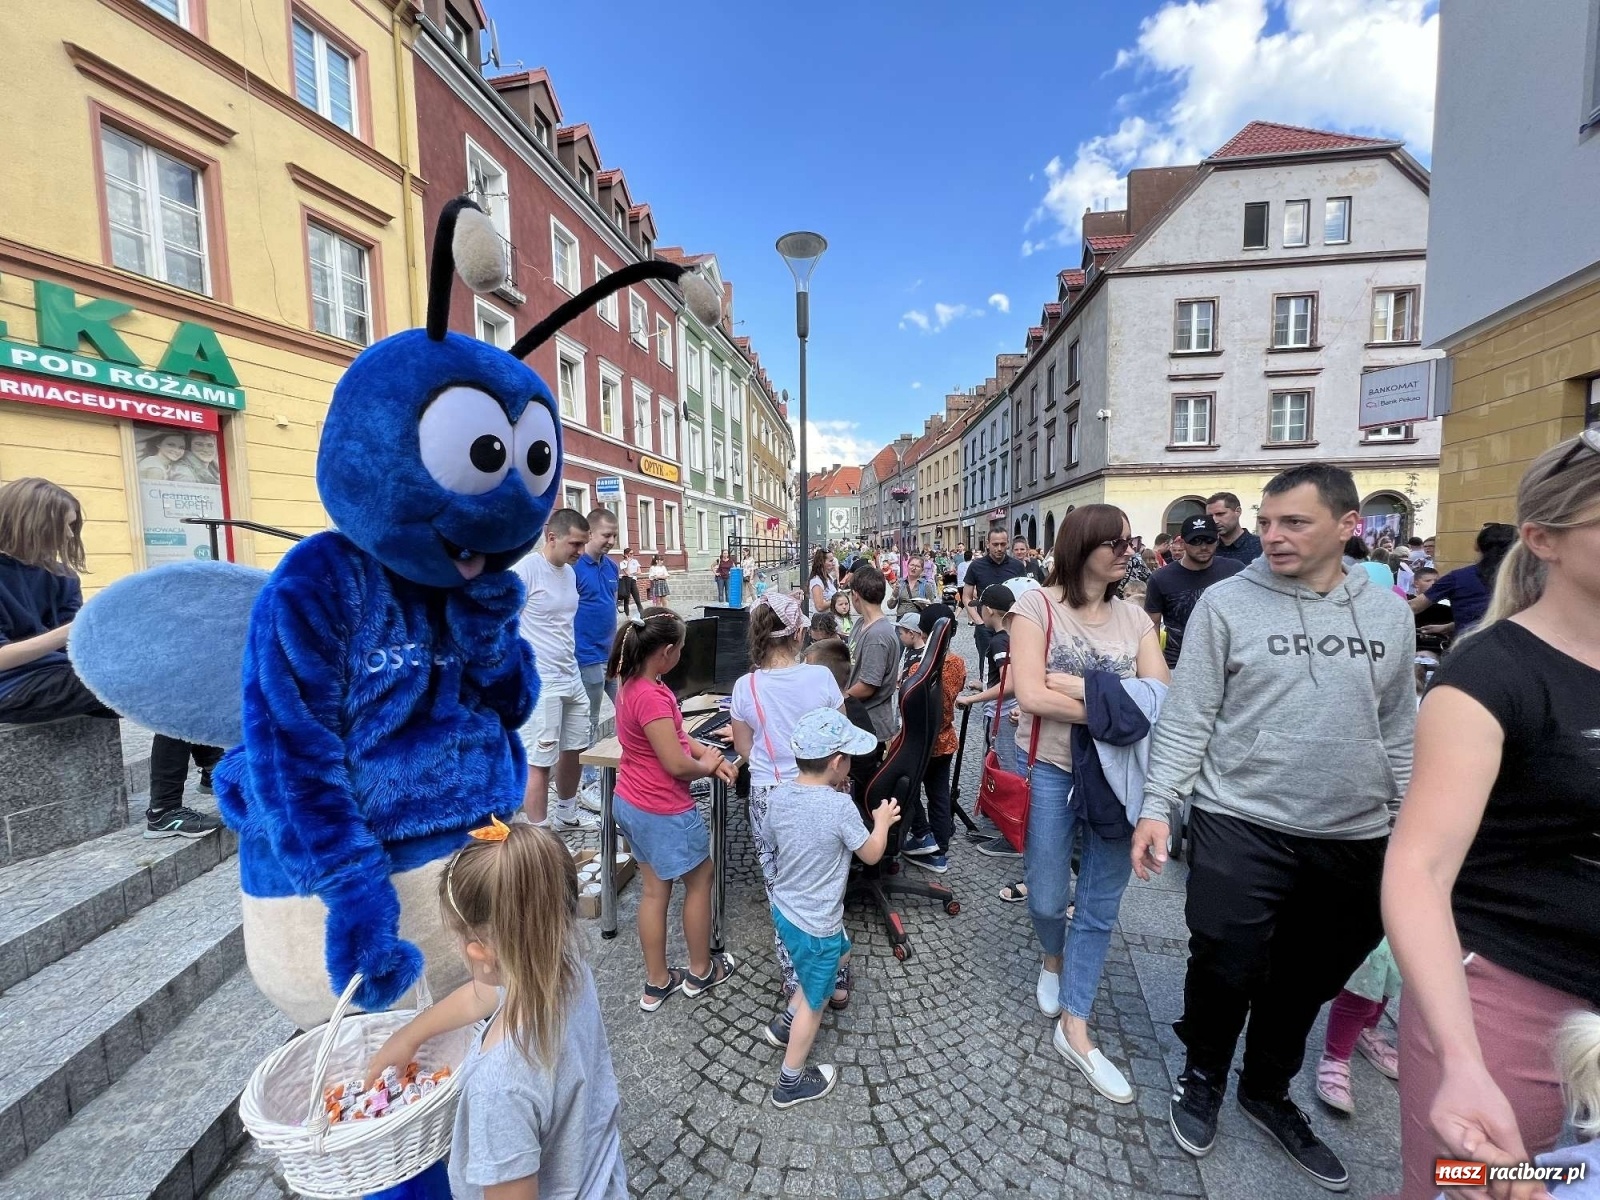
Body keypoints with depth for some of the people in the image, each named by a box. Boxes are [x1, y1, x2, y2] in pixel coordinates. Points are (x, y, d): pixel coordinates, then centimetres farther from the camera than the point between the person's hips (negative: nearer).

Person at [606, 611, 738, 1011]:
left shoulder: (633, 684, 1)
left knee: (654, 890, 20)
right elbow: (677, 765, -28)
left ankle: (657, 983, 34)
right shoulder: (651, 697, -30)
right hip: (663, 812, -9)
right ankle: (700, 971, 34)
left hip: (631, 803, 9)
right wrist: (706, 766, -7)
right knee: (700, 881, 15)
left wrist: (711, 755, -3)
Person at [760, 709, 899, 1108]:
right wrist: (882, 821, 4)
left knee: (840, 957, 31)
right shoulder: (839, 806, -29)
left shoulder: (779, 796, -11)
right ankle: (791, 1083, 37)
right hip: (815, 925, -7)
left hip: (783, 910, 7)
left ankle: (785, 1023, 42)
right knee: (814, 1000, 17)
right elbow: (872, 854, -13)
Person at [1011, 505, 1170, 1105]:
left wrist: (1082, 686, -17)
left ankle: (1074, 1030, 29)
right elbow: (1031, 695, -18)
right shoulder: (1037, 604, -8)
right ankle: (1054, 960, 46)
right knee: (1047, 899, 11)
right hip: (1051, 771, -3)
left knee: (1100, 907, 11)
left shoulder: (1134, 617, 5)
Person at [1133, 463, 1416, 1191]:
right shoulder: (1227, 603, -9)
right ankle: (1202, 1079, 33)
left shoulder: (1389, 614, 4)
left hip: (1354, 838, 4)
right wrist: (1156, 807, -15)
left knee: (1308, 979, 18)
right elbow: (1186, 719, -10)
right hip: (1240, 826, -4)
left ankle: (1267, 1091, 43)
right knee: (1226, 969, 4)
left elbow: (1399, 732, 11)